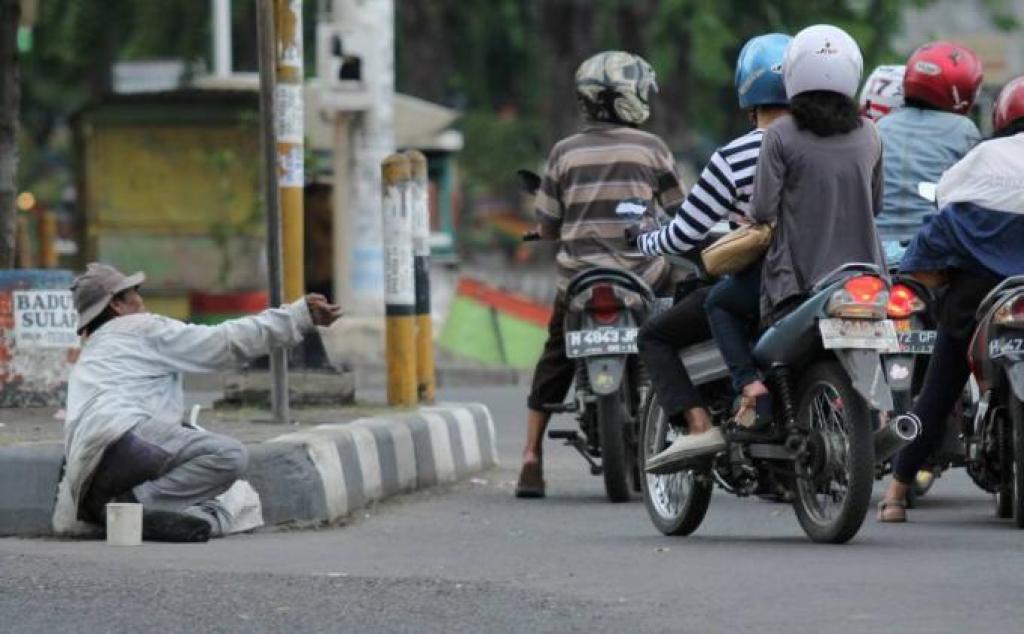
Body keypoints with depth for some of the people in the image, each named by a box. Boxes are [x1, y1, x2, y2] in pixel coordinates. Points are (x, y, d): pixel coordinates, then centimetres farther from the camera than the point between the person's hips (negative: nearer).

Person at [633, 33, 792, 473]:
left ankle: (698, 425, -14)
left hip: (760, 283, -5)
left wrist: (642, 241, 16)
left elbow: (684, 236, -5)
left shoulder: (732, 160, -10)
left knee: (655, 337, 7)